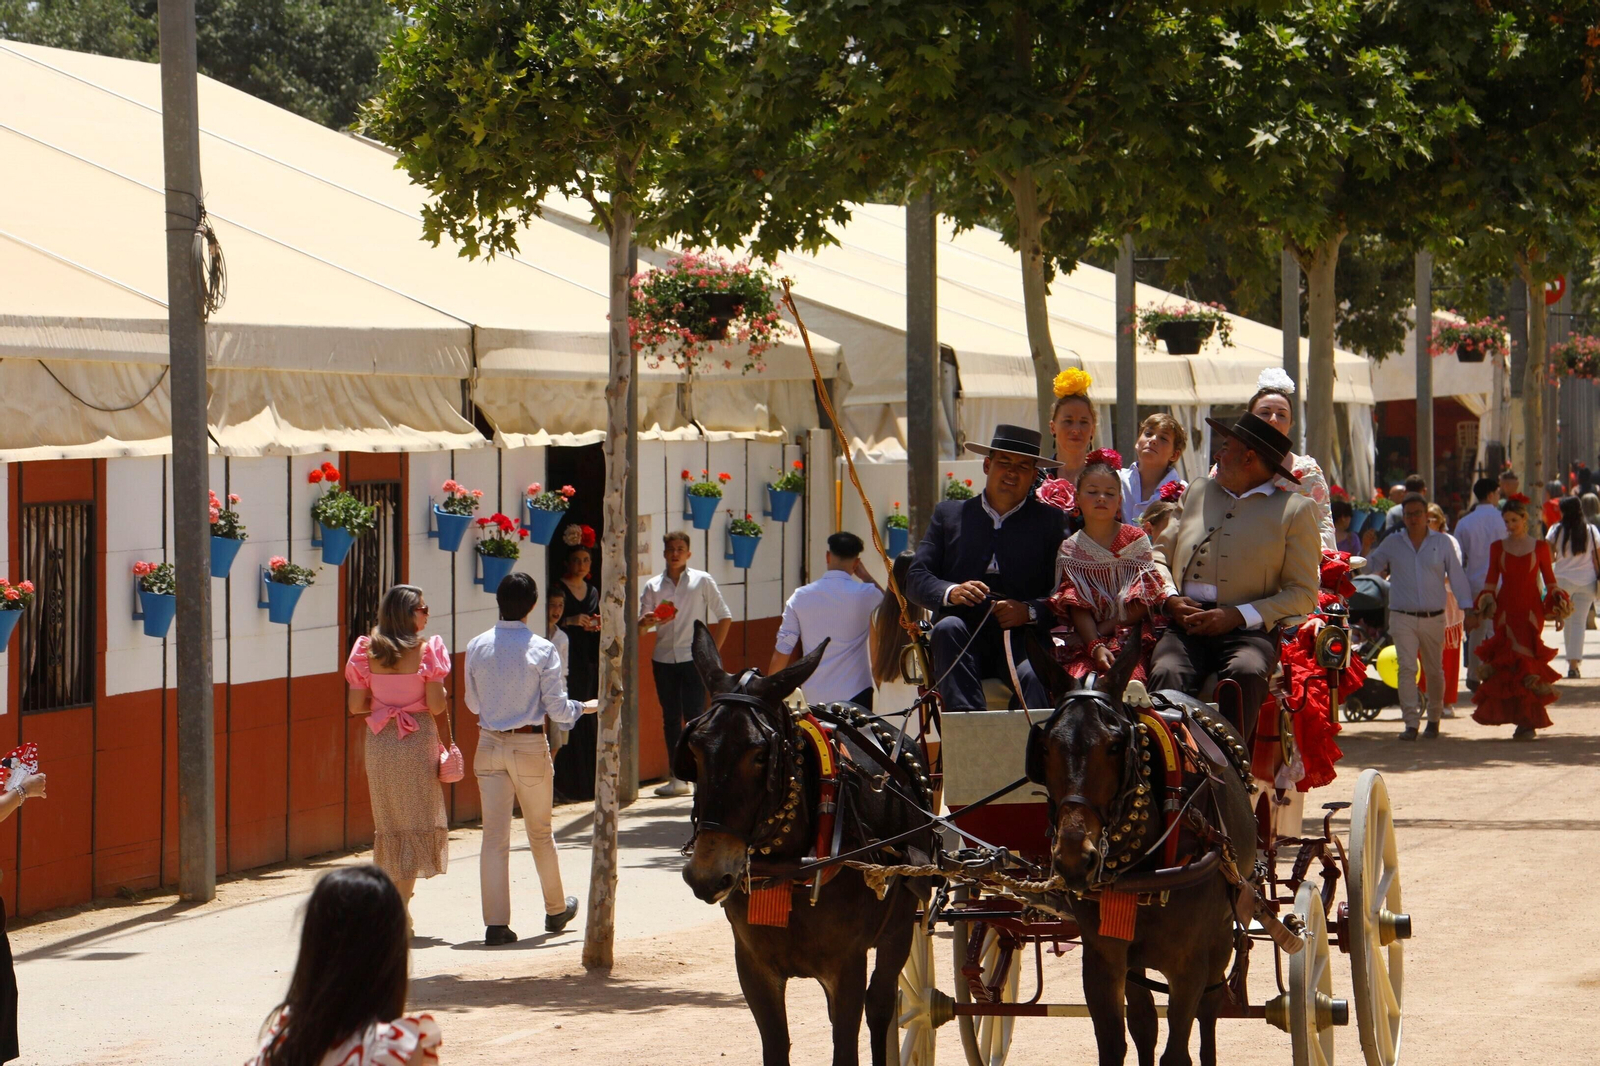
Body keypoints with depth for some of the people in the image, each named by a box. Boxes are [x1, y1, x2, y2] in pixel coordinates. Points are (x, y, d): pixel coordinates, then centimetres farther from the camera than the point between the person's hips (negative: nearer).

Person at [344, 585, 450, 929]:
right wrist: (441, 697, 8)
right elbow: (435, 706, -13)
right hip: (417, 742, -3)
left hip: (379, 743, 4)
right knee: (416, 821, 4)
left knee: (388, 822, 14)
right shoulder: (425, 651, -10)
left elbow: (355, 705, -1)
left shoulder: (367, 652, 0)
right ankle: (401, 908, -2)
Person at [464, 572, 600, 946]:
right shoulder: (542, 650, -12)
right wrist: (585, 707, 11)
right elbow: (558, 709, -9)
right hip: (530, 747, -2)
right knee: (540, 831, 15)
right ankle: (556, 909, 32)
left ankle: (496, 923, -4)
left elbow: (473, 704, 7)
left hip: (490, 745, 2)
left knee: (494, 835, 2)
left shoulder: (477, 647, -3)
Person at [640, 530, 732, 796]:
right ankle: (677, 778, 11)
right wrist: (648, 621, -16)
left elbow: (724, 617, 4)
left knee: (695, 718, -8)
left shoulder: (702, 581, 3)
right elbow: (641, 627, 8)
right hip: (664, 659, 4)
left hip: (693, 658, -4)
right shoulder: (653, 586, 10)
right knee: (670, 719, 6)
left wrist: (713, 651, -3)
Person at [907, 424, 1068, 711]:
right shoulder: (949, 514, 18)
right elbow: (916, 579, 9)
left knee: (1034, 678, -34)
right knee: (948, 627, -32)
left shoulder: (1050, 520, 14)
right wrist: (951, 593, -14)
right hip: (965, 642, 2)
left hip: (1023, 640, -2)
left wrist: (1030, 611, -16)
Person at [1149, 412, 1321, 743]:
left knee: (1245, 673, -36)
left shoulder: (1296, 510, 10)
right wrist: (1171, 599, 1)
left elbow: (1304, 594, 3)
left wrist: (1238, 615, -11)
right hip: (1187, 625, 3)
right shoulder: (1198, 490, 26)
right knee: (1167, 673, -30)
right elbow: (1160, 553, 25)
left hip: (1249, 629, -3)